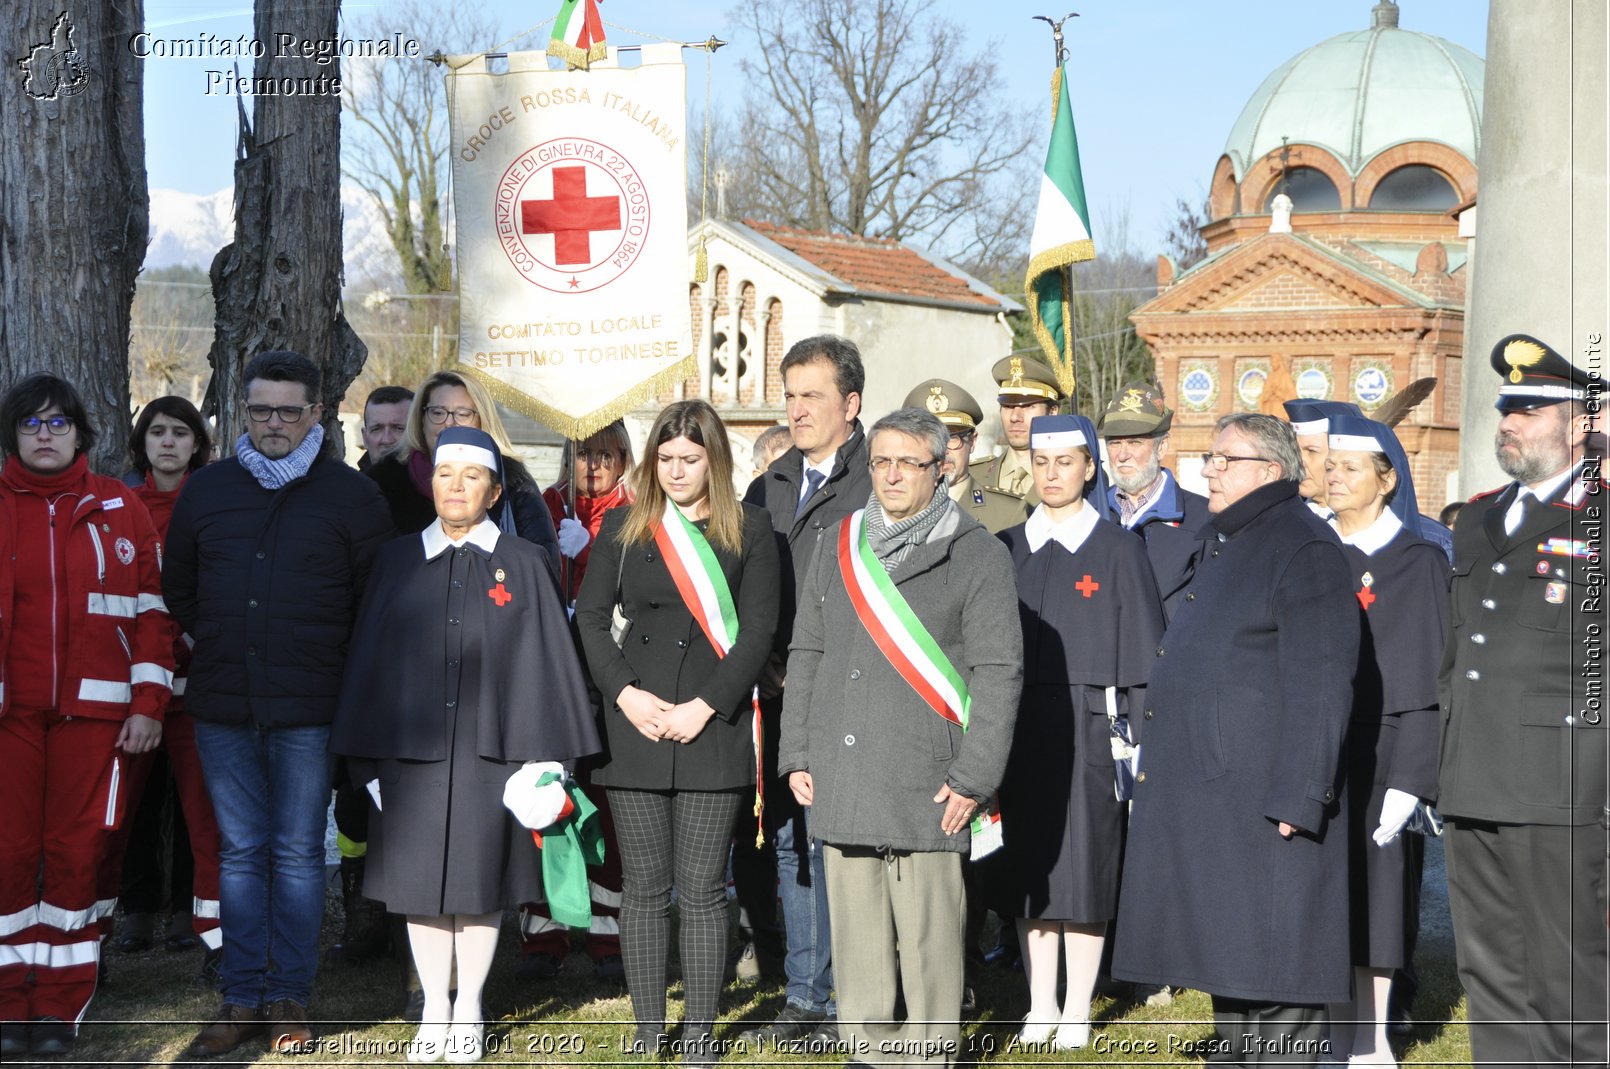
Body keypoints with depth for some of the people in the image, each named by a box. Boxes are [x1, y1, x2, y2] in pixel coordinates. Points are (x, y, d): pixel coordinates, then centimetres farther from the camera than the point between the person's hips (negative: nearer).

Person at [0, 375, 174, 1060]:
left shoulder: (117, 509, 6)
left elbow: (150, 610, 6)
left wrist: (148, 703, 1)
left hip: (91, 708, 0)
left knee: (75, 852, 1)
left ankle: (60, 1009, 10)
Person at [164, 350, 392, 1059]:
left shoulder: (351, 495, 1)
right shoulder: (207, 490, 9)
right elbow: (177, 589, 18)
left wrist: (328, 660, 0)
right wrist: (219, 647, 12)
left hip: (308, 708, -3)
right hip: (223, 706, 3)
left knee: (298, 853, 2)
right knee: (240, 853, 7)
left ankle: (288, 1000, 9)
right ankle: (242, 1000, 12)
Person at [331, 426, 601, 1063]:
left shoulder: (523, 564, 3)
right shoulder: (397, 561, 7)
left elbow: (544, 661, 1)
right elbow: (370, 656, 7)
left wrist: (546, 753, -4)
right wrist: (366, 754, 2)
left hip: (490, 745, -1)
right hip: (411, 745, 1)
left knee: (480, 879, 4)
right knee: (420, 879, 5)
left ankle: (469, 1010, 16)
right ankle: (434, 1008, 16)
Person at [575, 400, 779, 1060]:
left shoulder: (748, 530, 5)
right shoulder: (624, 526, 9)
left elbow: (759, 629, -1)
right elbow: (590, 617, 5)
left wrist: (705, 707, -10)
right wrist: (625, 695, -8)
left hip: (714, 728, -1)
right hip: (635, 727, 2)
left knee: (702, 889, -1)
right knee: (644, 886, 4)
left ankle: (700, 1034, 6)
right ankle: (648, 1034, 11)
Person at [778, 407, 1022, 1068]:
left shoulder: (977, 555, 0)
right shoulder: (839, 549, 15)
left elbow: (998, 672, -4)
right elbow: (805, 655, 19)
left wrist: (972, 778, -10)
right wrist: (797, 755, 11)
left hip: (927, 786, -4)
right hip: (842, 783, 5)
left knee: (928, 936, -4)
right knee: (857, 933, 8)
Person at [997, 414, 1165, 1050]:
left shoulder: (1118, 550, 1)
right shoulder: (1007, 549, 10)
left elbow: (1141, 649, -1)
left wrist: (1136, 733, -7)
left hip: (1088, 727, -3)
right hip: (1020, 727, 3)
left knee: (1084, 865, -1)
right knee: (1029, 866, 5)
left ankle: (1077, 1012, 8)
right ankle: (1040, 1008, 14)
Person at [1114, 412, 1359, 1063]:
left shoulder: (1304, 548, -11)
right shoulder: (1222, 546, 20)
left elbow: (1320, 687, -17)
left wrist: (1297, 797, -22)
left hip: (1264, 803, -10)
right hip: (1208, 796, 10)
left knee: (1272, 971, -7)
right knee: (1228, 961, 15)